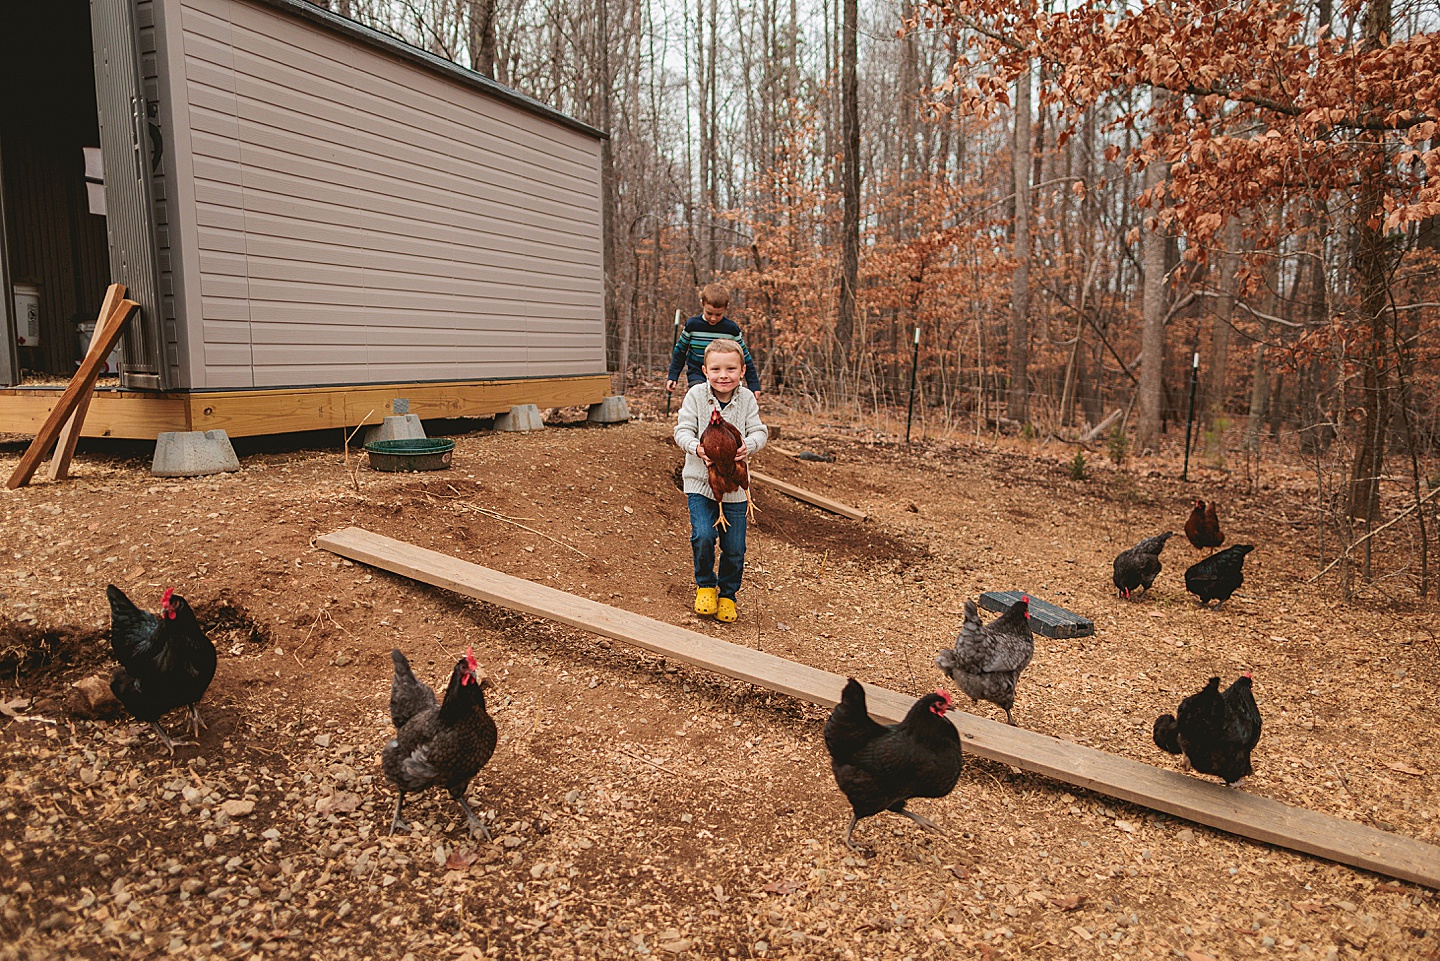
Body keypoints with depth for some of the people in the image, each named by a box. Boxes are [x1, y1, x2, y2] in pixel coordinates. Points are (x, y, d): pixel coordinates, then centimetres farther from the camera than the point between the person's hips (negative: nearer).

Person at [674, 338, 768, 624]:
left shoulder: (747, 398, -2)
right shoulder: (696, 395, -7)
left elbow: (759, 431, -1)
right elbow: (682, 430, -8)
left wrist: (749, 445, -24)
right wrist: (696, 448, -29)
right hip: (700, 481, -2)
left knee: (734, 547, 5)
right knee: (703, 535, -18)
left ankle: (728, 595, 30)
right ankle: (705, 585, 11)